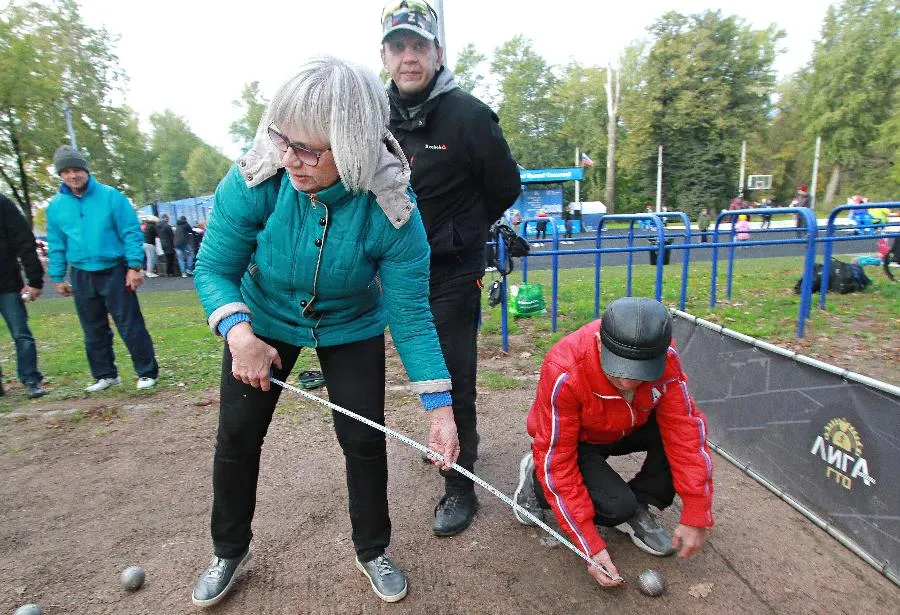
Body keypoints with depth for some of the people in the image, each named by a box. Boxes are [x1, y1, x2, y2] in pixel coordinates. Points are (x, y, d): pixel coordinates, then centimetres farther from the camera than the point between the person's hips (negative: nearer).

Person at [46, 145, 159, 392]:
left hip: (115, 272, -4)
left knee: (130, 325, -2)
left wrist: (134, 266, -12)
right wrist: (58, 277, 10)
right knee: (94, 330, 13)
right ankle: (105, 375, 26)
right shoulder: (55, 205, 5)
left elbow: (131, 232, -7)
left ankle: (147, 372, 8)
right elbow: (56, 244, 12)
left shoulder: (110, 196, -7)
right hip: (82, 276, 5)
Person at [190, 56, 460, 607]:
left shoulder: (392, 209, -31)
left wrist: (440, 406, -27)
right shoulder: (255, 181, -28)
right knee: (237, 436, 8)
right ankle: (230, 551, 37)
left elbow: (410, 314, -26)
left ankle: (373, 552, 28)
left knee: (364, 439, -2)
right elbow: (214, 269, -16)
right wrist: (239, 334, -35)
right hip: (265, 319, 2)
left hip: (352, 328, -1)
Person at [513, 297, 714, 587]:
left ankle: (637, 508, 0)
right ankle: (537, 481, 2)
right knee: (616, 505, -27)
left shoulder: (665, 357, -27)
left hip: (625, 430, 4)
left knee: (687, 426, -21)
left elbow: (684, 428, -20)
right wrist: (592, 547, -29)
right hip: (573, 442, -4)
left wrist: (695, 515, -23)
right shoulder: (563, 372, -37)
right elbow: (558, 462, -30)